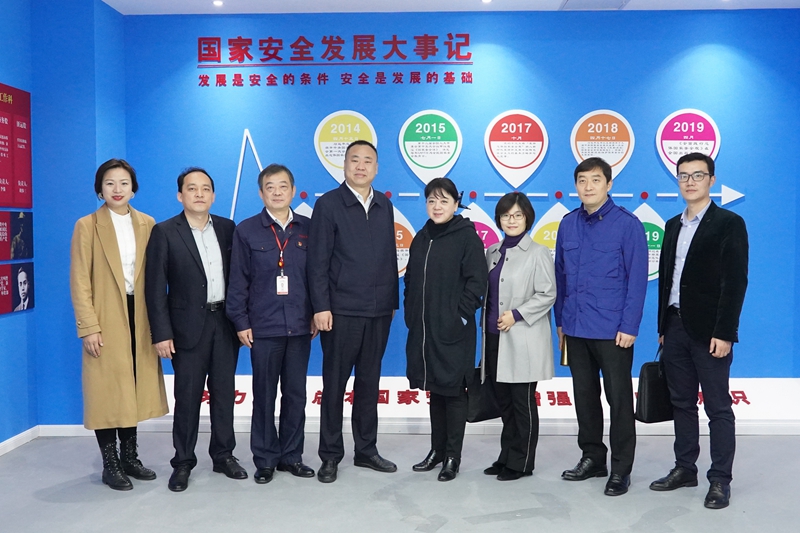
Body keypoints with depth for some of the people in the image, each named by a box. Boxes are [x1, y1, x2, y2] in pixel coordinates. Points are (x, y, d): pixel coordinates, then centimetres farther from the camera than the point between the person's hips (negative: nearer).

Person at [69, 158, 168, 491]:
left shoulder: (147, 224, 7)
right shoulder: (87, 226, -2)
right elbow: (79, 282, -6)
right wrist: (88, 327, -12)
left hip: (139, 317, 4)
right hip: (106, 320, -3)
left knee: (134, 389, 12)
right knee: (107, 391, 3)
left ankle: (130, 457, 25)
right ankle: (110, 464, 15)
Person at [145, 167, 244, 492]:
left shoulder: (227, 228, 7)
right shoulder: (164, 232, -3)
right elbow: (155, 287, -6)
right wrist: (162, 333, -11)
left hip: (225, 324, 3)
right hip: (189, 326, -3)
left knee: (224, 392, 11)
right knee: (187, 396, 4)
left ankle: (223, 455, 24)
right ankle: (183, 462, 18)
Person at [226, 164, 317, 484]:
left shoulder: (307, 228, 4)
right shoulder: (246, 230, 0)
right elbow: (238, 280, -1)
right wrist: (240, 322, -4)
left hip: (300, 326, 2)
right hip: (263, 327, -2)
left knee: (296, 394, 9)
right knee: (264, 395, 8)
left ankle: (291, 455, 24)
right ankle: (265, 459, 21)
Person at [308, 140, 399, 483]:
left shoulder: (384, 206, 11)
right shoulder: (328, 204, -3)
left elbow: (390, 257, 12)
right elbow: (317, 261, -8)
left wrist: (393, 300, 10)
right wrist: (321, 307, -13)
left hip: (379, 312, 5)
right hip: (341, 311, -4)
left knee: (369, 382, 13)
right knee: (335, 384, 5)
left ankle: (366, 450, 26)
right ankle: (330, 455, 18)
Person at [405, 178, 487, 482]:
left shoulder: (467, 236, -6)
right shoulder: (421, 238, 12)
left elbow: (476, 282, -11)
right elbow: (410, 281, 16)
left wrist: (461, 315, -14)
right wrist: (411, 315, 8)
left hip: (454, 331, -6)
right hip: (423, 330, 6)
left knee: (454, 392, 3)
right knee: (434, 391, 15)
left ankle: (453, 457, 14)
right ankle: (437, 450, 27)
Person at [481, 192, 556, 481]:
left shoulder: (538, 253, -5)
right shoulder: (492, 252, 13)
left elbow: (547, 295, -9)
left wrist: (517, 314, -17)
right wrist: (487, 322, 10)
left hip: (523, 340, -6)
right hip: (495, 338, 6)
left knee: (522, 402, 2)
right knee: (504, 400, 13)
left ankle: (521, 463, 14)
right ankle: (506, 457, 25)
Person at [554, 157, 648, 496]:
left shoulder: (627, 224, -7)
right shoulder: (568, 224, 6)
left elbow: (637, 278, -8)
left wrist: (629, 326, -13)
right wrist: (560, 320, 10)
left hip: (612, 330, -4)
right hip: (575, 328, 5)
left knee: (618, 398, 6)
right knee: (584, 395, 14)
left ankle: (621, 468, 19)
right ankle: (592, 458, 29)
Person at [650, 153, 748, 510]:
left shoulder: (729, 223, -5)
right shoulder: (673, 225, 14)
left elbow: (735, 282, -11)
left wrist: (723, 333, -16)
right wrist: (663, 327, 12)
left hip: (709, 332, -6)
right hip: (675, 328, 6)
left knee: (717, 408, 3)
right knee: (682, 404, 13)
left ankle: (720, 480, 12)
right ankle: (685, 469, 25)